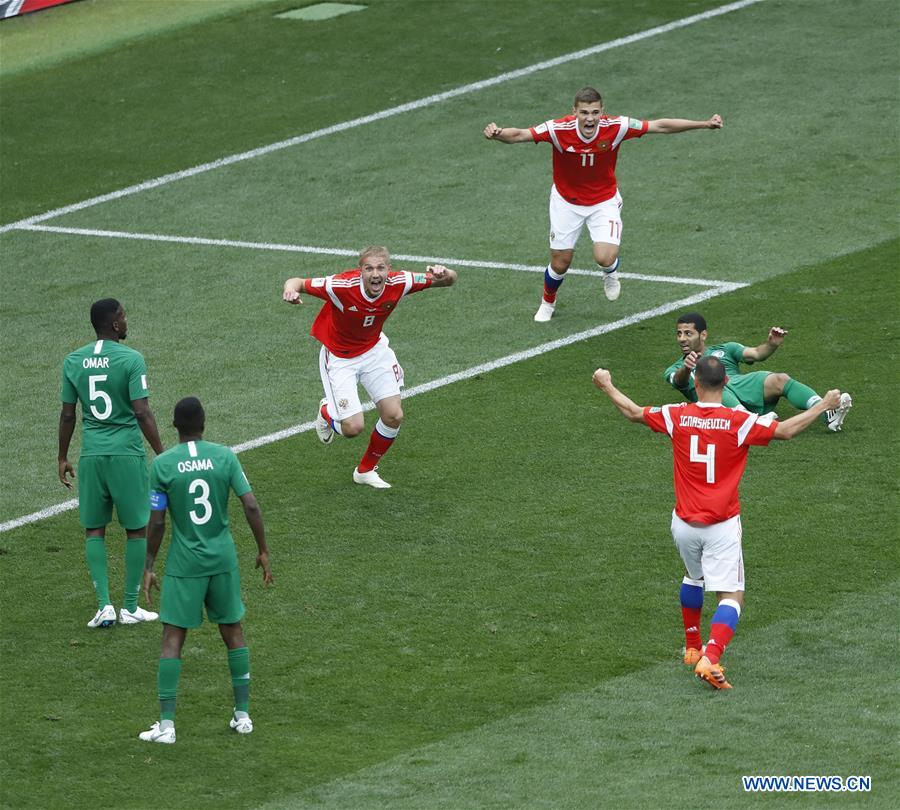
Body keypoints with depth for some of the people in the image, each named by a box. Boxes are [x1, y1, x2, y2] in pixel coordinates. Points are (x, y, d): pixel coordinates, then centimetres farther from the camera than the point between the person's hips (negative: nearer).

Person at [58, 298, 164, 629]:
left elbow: (67, 414, 8)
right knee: (137, 529, 8)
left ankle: (104, 604, 1)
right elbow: (142, 413, -14)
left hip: (91, 454, 4)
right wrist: (162, 455, -6)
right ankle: (130, 607, 11)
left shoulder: (73, 361, 3)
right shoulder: (131, 359, -10)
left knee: (94, 530, 11)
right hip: (127, 453, -4)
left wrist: (63, 458, 18)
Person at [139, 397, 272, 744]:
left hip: (184, 565, -2)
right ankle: (243, 714, 20)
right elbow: (251, 507, -7)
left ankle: (166, 724, -4)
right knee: (233, 632, 16)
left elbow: (156, 523, -7)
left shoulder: (162, 464, -8)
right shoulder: (224, 456, -4)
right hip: (224, 559, 2)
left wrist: (148, 568, 3)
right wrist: (263, 550, 4)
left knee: (172, 638, 2)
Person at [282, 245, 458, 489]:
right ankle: (327, 413, 30)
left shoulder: (398, 283, -24)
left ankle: (366, 470, 27)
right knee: (353, 427, -9)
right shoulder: (342, 286, -35)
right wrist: (291, 289, -51)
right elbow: (297, 283, -26)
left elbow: (451, 279, -14)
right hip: (339, 357, -4)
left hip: (374, 350, 4)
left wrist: (443, 274, -40)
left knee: (394, 416, -1)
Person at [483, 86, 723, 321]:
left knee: (605, 258, -19)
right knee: (560, 264, 7)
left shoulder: (615, 127, -25)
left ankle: (610, 273, 22)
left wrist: (705, 124, -18)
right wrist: (496, 134, -54)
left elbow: (661, 126, -17)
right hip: (567, 202, 0)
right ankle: (548, 302, 42)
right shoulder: (559, 129, -28)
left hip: (604, 201, 0)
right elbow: (519, 135, -31)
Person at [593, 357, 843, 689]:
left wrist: (607, 386, 26)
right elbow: (785, 430, -14)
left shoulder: (677, 416, -5)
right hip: (722, 525, -4)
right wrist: (824, 404, -1)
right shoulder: (739, 421, -13)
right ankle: (710, 658, -26)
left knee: (694, 577, 31)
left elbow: (633, 412, 9)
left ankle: (692, 648, 43)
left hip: (684, 524, 4)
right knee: (731, 597, -4)